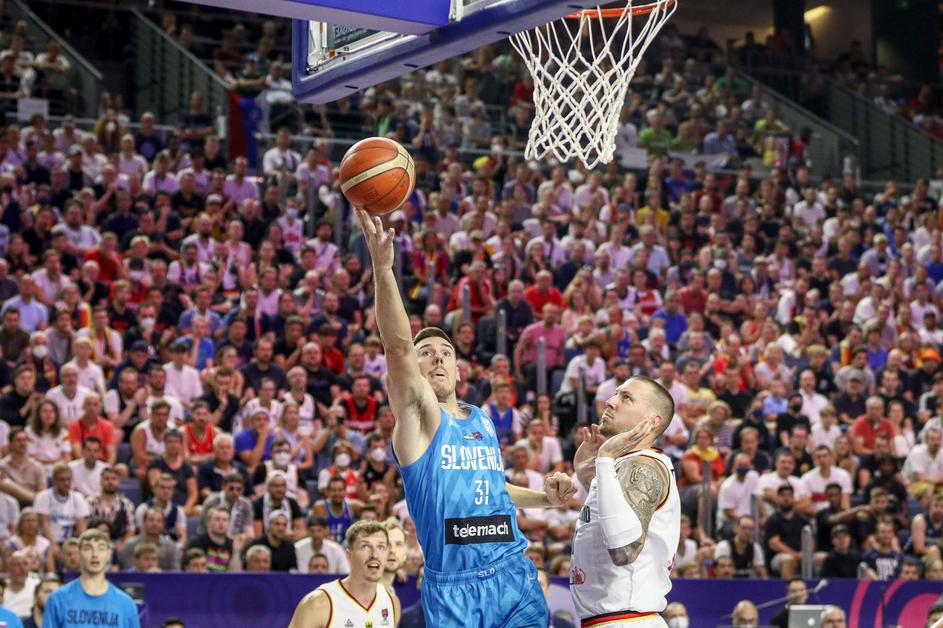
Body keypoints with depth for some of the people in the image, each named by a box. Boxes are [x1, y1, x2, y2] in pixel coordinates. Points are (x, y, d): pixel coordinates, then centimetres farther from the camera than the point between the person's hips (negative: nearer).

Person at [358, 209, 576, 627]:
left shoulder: (482, 421, 16)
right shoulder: (416, 413, -2)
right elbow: (398, 346, -19)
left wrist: (546, 498, 15)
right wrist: (382, 266, -32)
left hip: (515, 575, 5)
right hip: (453, 588, -5)